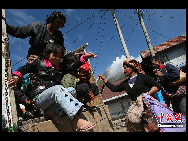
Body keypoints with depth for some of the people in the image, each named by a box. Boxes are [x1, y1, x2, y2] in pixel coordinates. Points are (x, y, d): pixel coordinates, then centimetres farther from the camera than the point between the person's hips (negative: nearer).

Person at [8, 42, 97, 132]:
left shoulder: (61, 68, 21)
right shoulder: (39, 63, 12)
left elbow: (73, 67, 19)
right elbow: (24, 68, 17)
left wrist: (85, 57, 10)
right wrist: (16, 76, -2)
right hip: (39, 98, -5)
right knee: (58, 88, -36)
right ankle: (78, 122, -52)